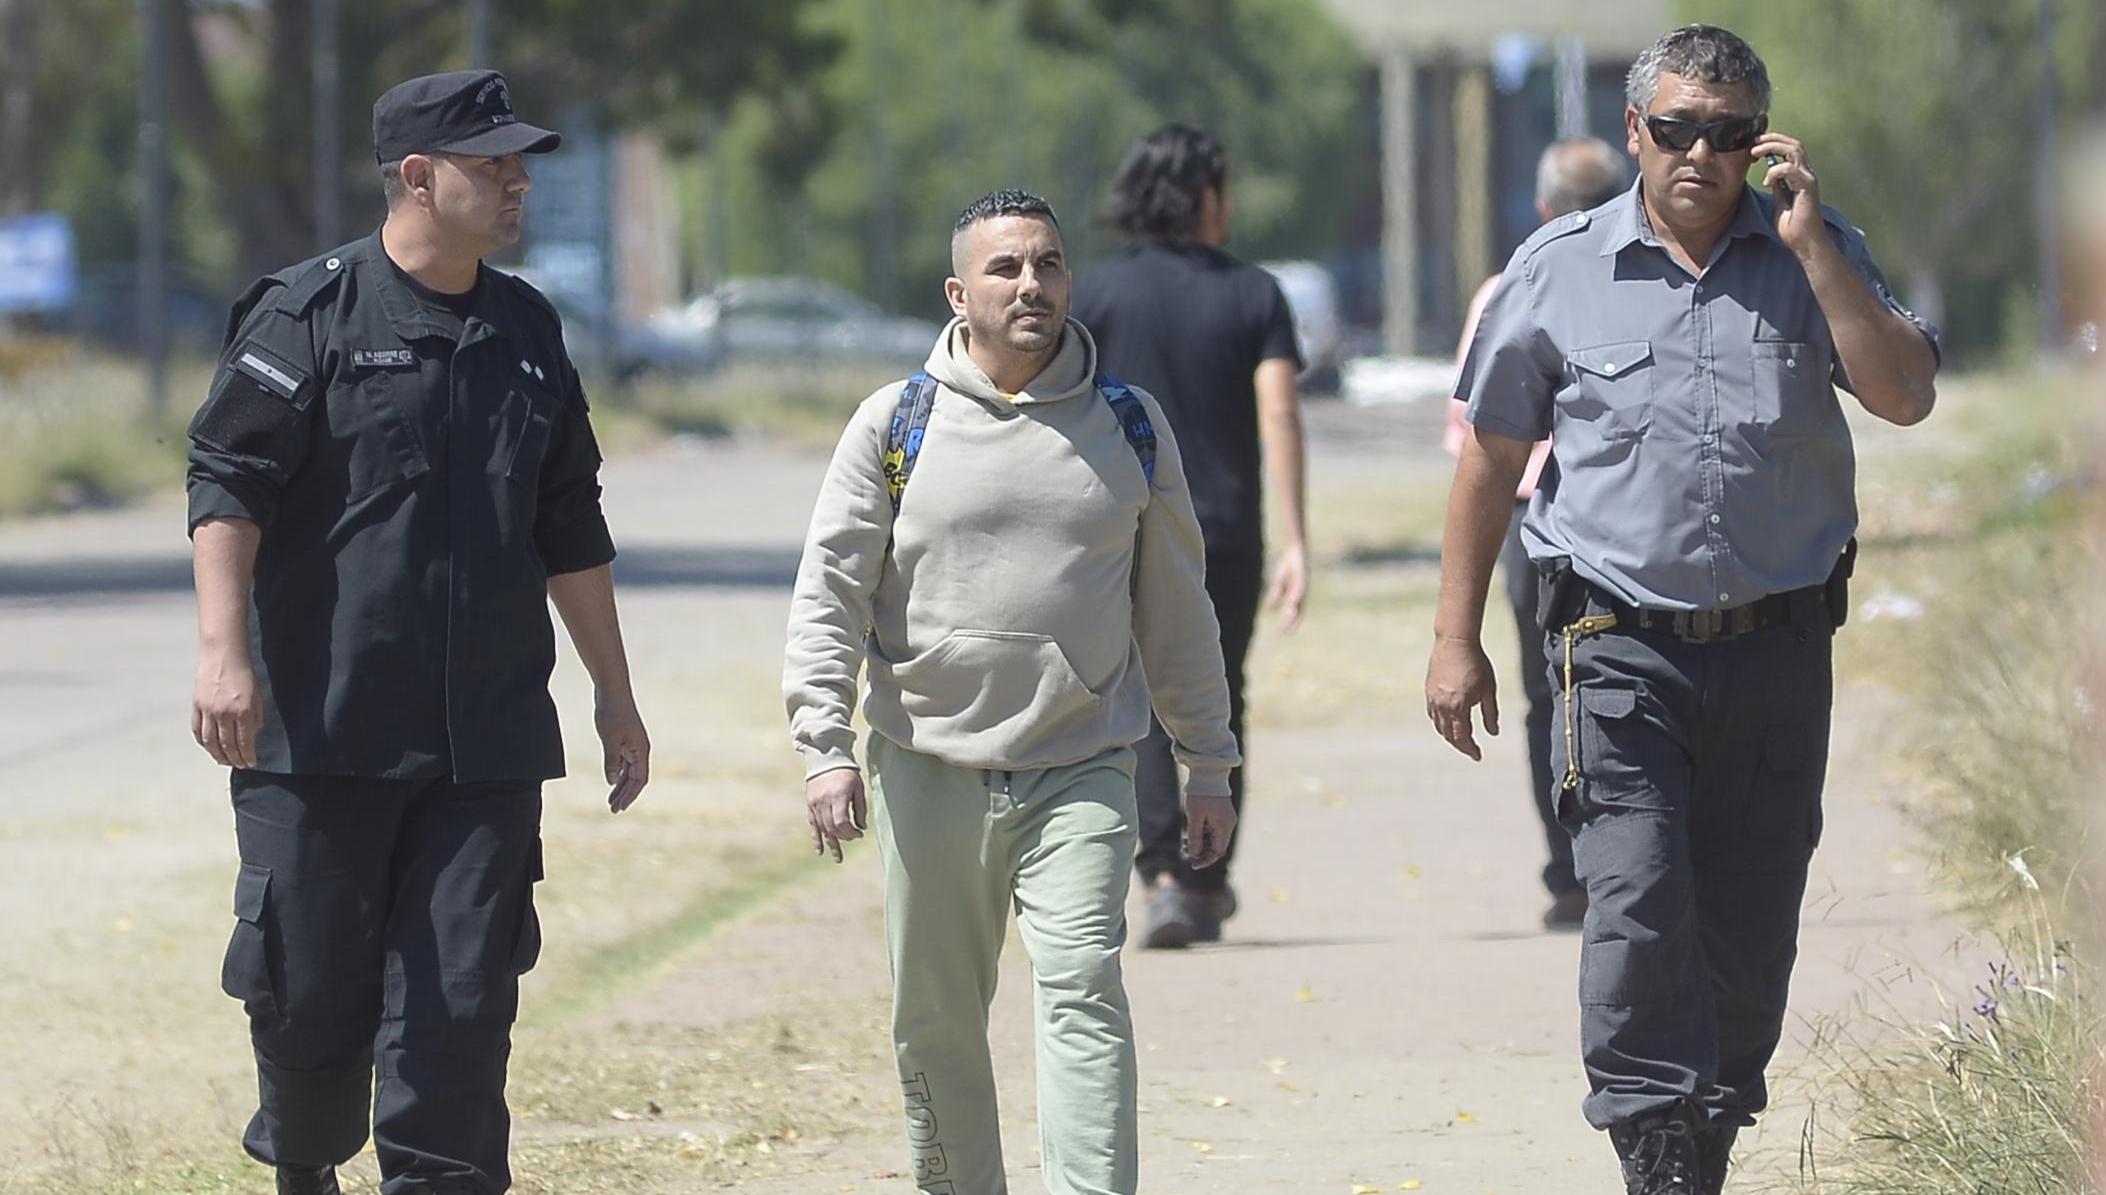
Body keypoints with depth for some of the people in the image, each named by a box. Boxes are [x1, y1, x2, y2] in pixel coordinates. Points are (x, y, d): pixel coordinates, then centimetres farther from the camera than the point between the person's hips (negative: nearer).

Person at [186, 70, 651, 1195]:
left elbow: (570, 531, 21)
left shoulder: (527, 331, 14)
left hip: (487, 740, 4)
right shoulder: (308, 314, -3)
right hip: (321, 725, -4)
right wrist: (224, 650, -21)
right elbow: (227, 482, -9)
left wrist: (615, 692, 22)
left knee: (463, 998, -5)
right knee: (308, 985, 2)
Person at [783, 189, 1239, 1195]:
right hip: (930, 769, 1)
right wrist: (824, 749, -8)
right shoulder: (897, 426, 2)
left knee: (1082, 997, -15)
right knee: (935, 1023, 7)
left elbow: (1176, 609, 13)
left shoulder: (1131, 429, 7)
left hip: (1082, 775, -1)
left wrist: (1209, 766, 13)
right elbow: (830, 593, 2)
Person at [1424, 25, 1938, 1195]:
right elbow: (1490, 455, 9)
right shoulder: (1559, 268, 3)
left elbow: (1906, 395, -8)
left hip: (1776, 647, 2)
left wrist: (1809, 245, -14)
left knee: (1749, 934, 6)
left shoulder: (1816, 253, 5)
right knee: (1638, 911, -17)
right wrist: (1455, 640, 7)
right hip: (1622, 648, -2)